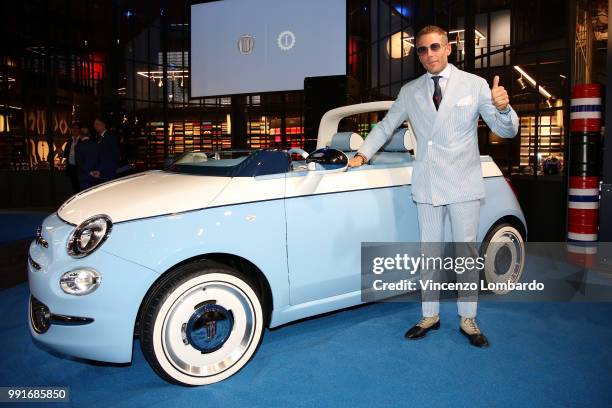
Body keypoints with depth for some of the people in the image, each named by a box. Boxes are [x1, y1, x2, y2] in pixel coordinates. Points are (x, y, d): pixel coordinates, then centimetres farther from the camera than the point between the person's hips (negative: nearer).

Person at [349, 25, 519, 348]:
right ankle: (430, 316, 23)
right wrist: (362, 155, 7)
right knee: (429, 252, 10)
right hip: (426, 185, 2)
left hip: (463, 184, -2)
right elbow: (385, 126, 17)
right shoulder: (409, 92, 7)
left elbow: (507, 131, 0)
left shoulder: (475, 85, 0)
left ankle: (468, 320, 20)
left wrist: (503, 108, -22)